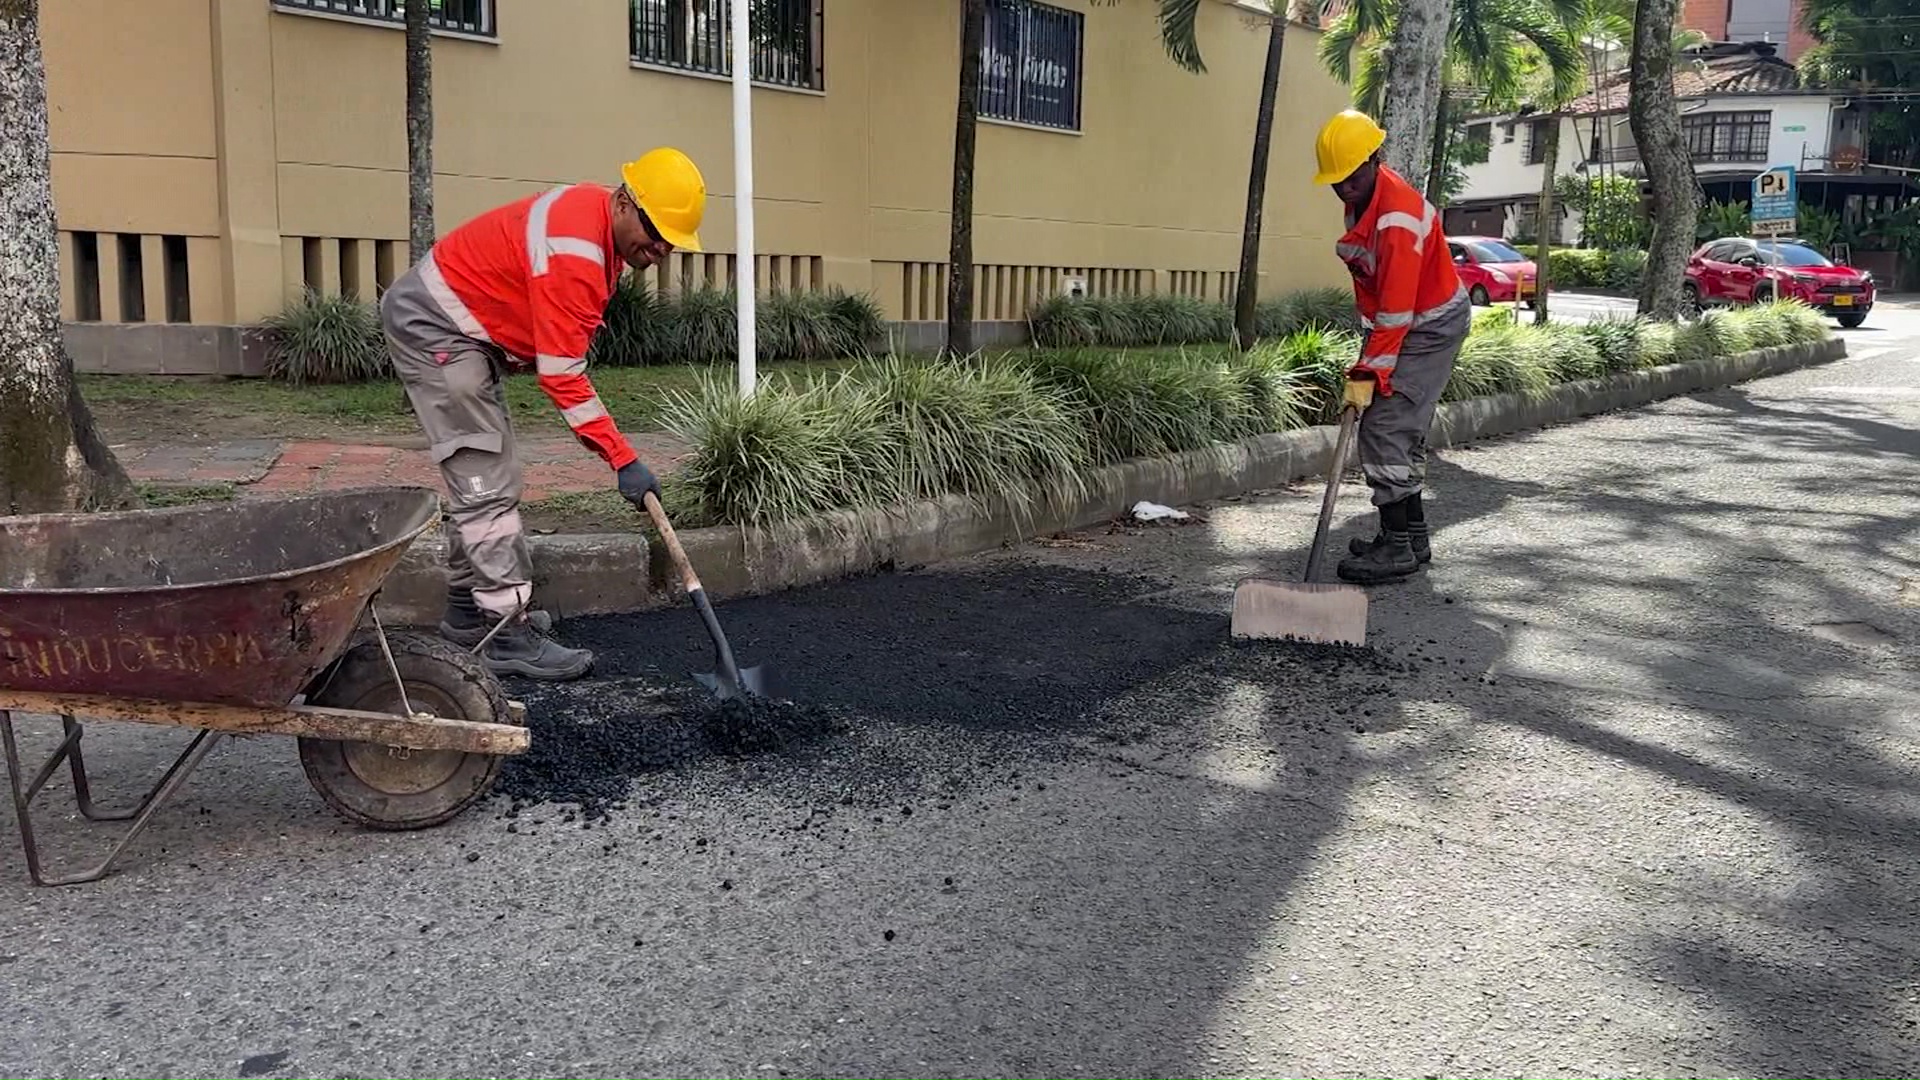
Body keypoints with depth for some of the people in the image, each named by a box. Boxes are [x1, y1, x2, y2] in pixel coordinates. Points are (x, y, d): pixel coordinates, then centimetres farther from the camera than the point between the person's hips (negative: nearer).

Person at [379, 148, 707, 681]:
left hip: (467, 331, 11)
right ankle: (509, 634, -8)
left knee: (484, 478, 15)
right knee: (487, 486, -11)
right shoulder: (573, 251, -29)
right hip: (432, 324, -11)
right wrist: (623, 459, -27)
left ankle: (468, 610, 25)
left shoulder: (598, 218, 1)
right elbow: (562, 376, -29)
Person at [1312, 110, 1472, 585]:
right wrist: (1369, 353, 15)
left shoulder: (1398, 218, -27)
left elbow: (1396, 309, -29)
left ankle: (1397, 547, -11)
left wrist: (1368, 373, -29)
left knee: (1384, 428, -14)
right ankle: (1413, 536, 24)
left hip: (1432, 326, -10)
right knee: (1403, 430, 14)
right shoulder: (1364, 198, 4)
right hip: (1408, 324, 10)